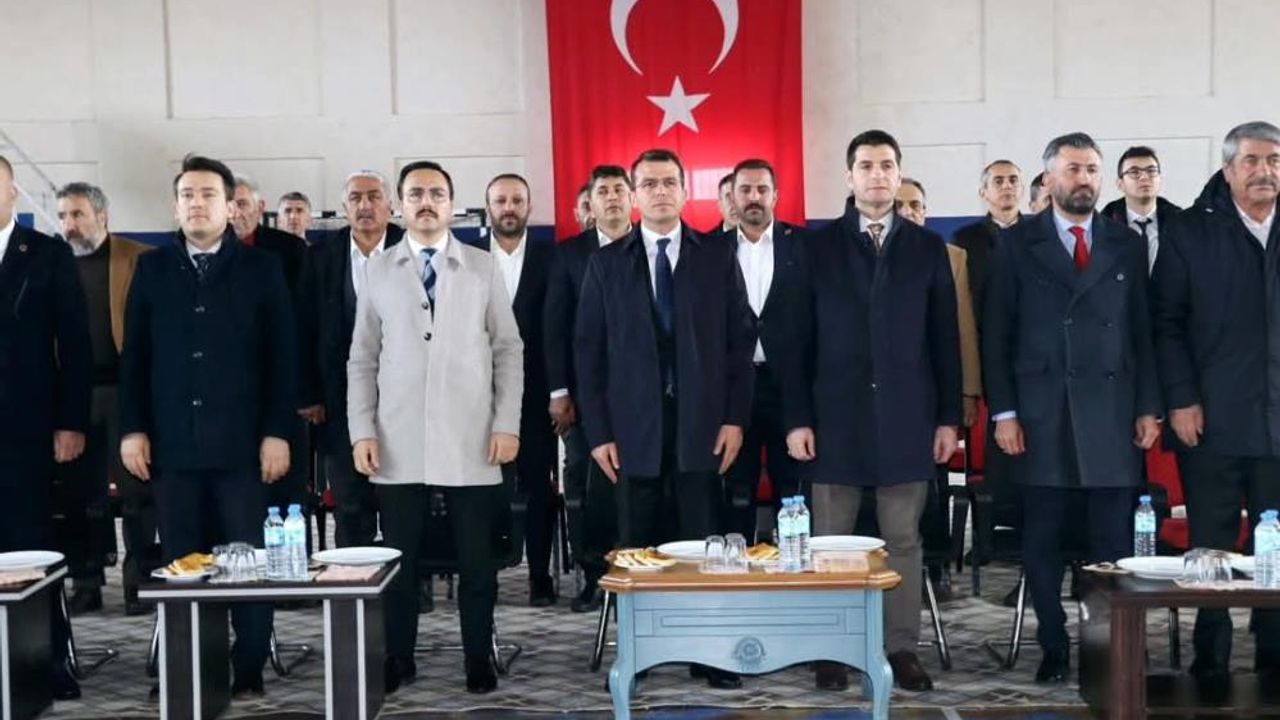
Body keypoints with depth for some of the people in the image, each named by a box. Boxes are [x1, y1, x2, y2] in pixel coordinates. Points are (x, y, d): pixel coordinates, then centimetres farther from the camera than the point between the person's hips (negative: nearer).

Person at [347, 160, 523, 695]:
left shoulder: (484, 267, 6)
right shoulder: (379, 270, 8)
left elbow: (509, 350, 4)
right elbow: (362, 358, 8)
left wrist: (508, 424, -4)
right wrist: (361, 431, -1)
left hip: (471, 442, -1)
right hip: (398, 443, 1)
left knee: (477, 560, 4)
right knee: (398, 558, 5)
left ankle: (479, 659, 18)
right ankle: (398, 659, 19)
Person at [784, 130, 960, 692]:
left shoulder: (928, 248, 7)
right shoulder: (817, 248, 3)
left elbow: (945, 339, 7)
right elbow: (799, 339, 1)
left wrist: (948, 417, 2)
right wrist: (797, 418, -5)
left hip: (906, 417, 1)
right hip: (836, 416, -1)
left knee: (903, 539, 6)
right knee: (831, 539, 4)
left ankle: (901, 648, 14)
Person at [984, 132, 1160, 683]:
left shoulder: (1126, 245, 11)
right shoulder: (1018, 244, 5)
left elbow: (1143, 332, 10)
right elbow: (997, 334, 2)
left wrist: (1148, 408, 3)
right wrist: (1003, 412, -4)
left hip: (1111, 417, 1)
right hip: (1043, 416, -1)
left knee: (1112, 542, 1)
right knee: (1043, 541, 2)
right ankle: (1054, 650, 13)